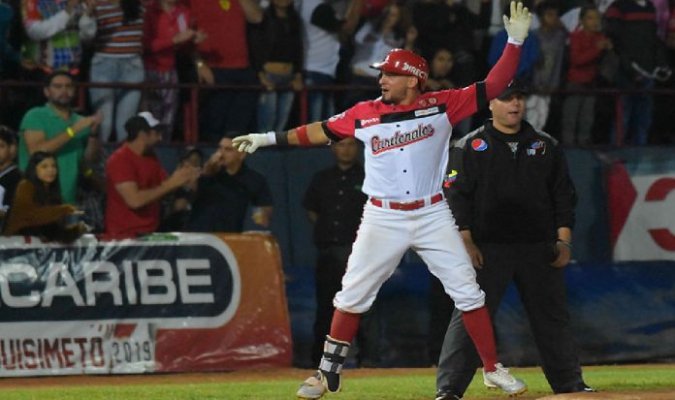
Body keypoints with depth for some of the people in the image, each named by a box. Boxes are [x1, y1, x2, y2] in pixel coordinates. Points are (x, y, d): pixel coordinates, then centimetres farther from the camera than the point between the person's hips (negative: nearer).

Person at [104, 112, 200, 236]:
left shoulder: (150, 157, 9)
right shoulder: (119, 160, -15)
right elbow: (134, 200, -25)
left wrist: (182, 179, -5)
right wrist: (171, 184, -20)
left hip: (150, 232, 8)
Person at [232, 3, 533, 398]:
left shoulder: (441, 106, -4)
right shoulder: (365, 114, 0)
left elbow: (492, 87, -6)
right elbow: (320, 131, 10)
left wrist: (515, 42, -15)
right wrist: (269, 139, 7)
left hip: (433, 216, -1)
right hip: (382, 219, 1)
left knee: (468, 291, -1)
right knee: (352, 295, 3)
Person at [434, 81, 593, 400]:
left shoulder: (546, 146, 12)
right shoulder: (469, 147, 3)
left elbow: (564, 196, 12)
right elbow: (457, 197, -2)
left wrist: (563, 242, 3)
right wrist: (466, 242, -11)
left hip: (539, 250, 3)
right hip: (488, 250, -3)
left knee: (552, 318, 10)